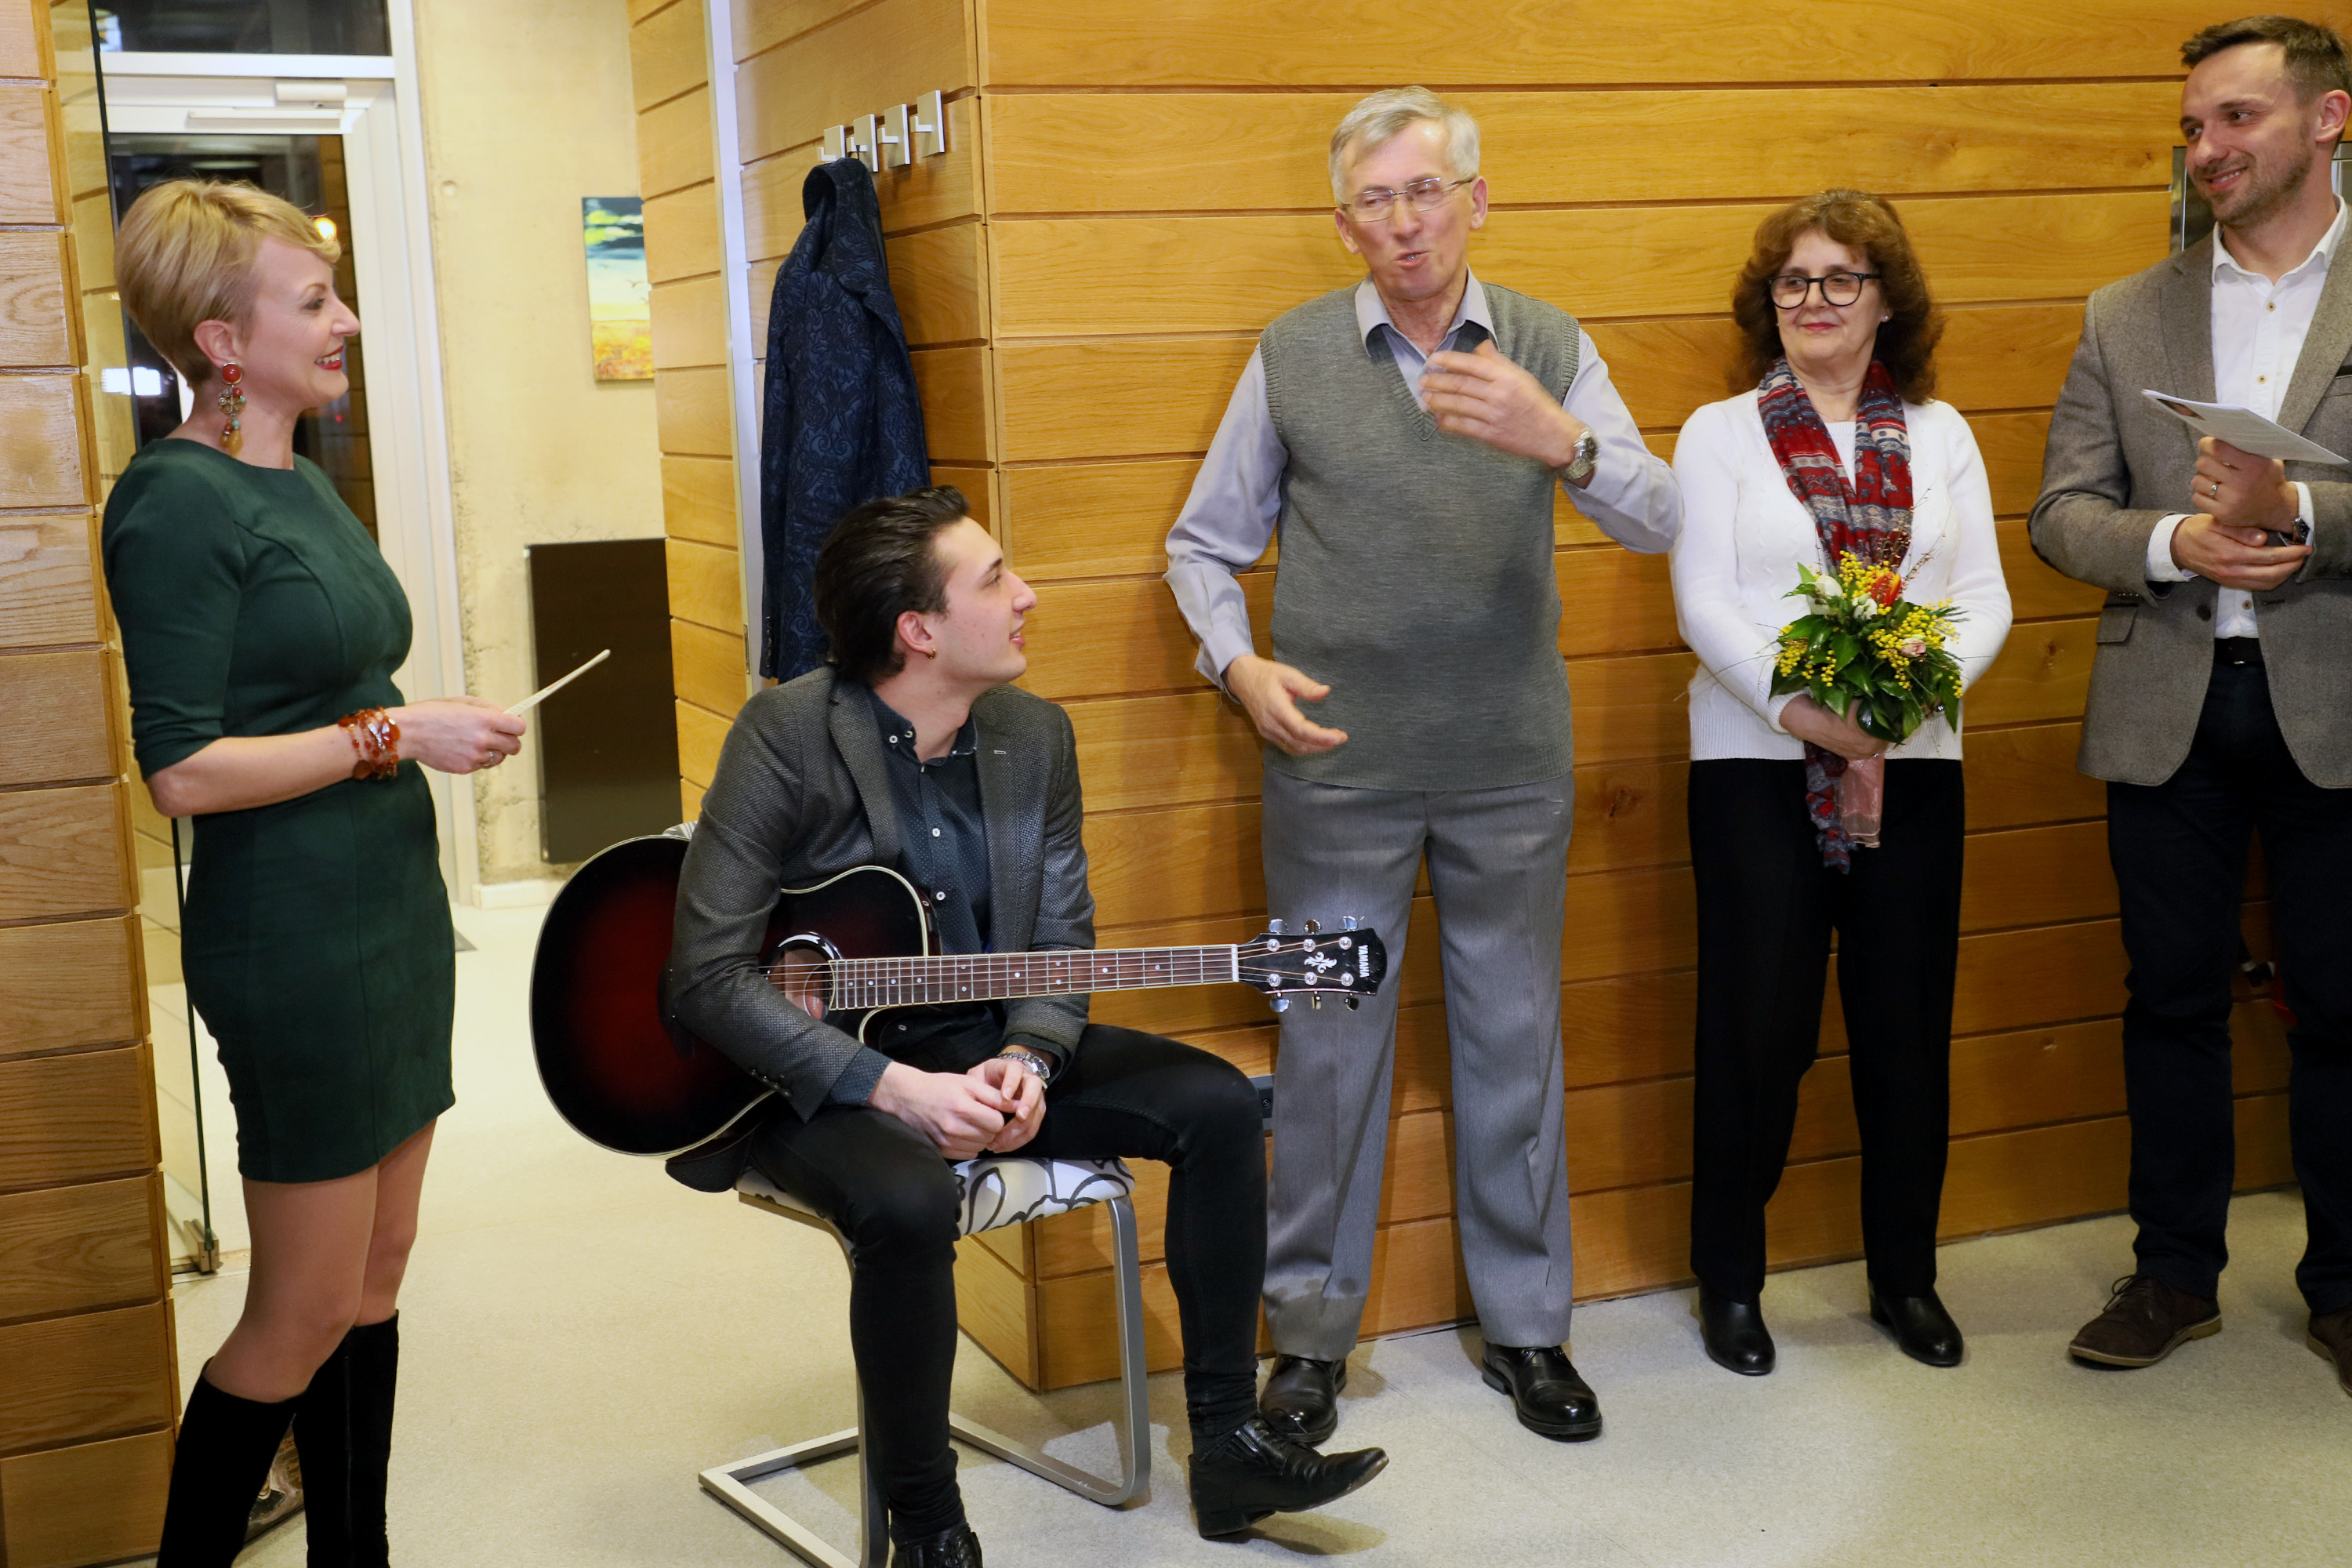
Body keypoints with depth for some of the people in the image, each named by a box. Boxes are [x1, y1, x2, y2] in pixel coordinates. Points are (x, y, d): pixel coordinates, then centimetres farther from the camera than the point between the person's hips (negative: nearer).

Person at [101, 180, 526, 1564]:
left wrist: (441, 725, 7)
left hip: (393, 911, 9)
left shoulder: (303, 483, 11)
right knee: (304, 1317, 1)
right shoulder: (177, 502, -15)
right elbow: (184, 770, -20)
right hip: (294, 941, -9)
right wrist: (394, 733, -17)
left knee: (376, 1283, 15)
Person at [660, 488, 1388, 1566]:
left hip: (982, 1046, 6)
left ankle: (1228, 1449, 3)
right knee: (908, 1203, -36)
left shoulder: (1033, 736, 0)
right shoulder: (788, 736, -18)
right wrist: (896, 1089, -27)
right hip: (816, 1068, -6)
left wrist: (1026, 1060, -17)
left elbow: (1061, 939, 5)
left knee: (1215, 1105, -8)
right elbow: (707, 978, -22)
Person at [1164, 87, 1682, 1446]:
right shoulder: (1292, 357, 2)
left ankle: (1527, 1323, 26)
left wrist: (1562, 442, -29)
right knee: (1329, 1041, 5)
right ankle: (1312, 1331, 21)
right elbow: (1206, 542, 8)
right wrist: (1240, 663, -10)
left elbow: (1660, 521, -9)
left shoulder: (1551, 351, 2)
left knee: (1516, 1038, 10)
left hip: (1511, 765, 1)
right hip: (1339, 763, -1)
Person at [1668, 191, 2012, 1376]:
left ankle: (1905, 1276, 24)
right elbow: (1703, 604, -5)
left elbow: (1987, 597, 6)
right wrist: (1797, 706, -19)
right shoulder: (1721, 433, 4)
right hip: (1758, 761, -2)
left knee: (1907, 1023, 7)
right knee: (1757, 1023, 0)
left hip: (1911, 762, 3)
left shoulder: (1938, 433, 12)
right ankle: (1729, 1280, 16)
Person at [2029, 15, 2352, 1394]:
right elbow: (2062, 511, 4)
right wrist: (2177, 542, -14)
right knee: (2174, 1000, 10)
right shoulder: (2125, 318, 9)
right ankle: (2177, 1273, 24)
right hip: (2170, 711, 3)